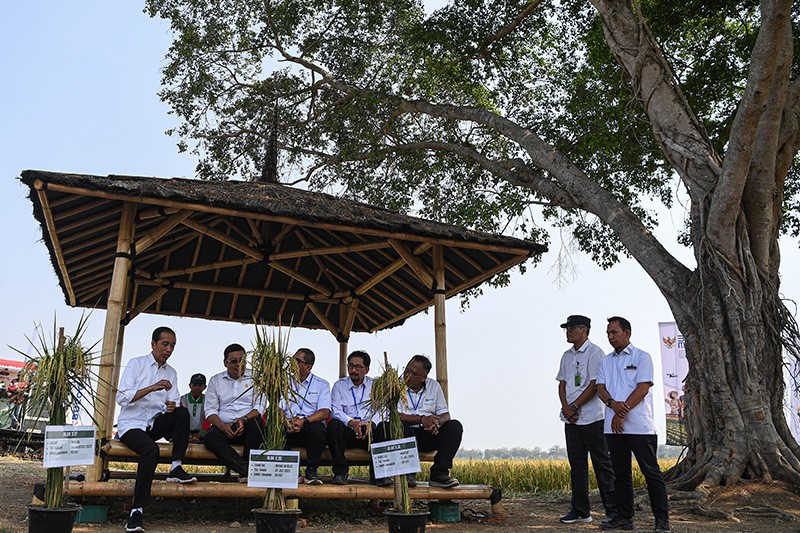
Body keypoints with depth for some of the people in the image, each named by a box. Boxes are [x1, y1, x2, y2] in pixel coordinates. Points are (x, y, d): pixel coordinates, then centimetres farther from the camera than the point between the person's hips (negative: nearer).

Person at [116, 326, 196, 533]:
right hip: (130, 424, -4)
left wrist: (172, 406, -21)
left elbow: (174, 403, 5)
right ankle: (137, 511, -28)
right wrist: (152, 388, -24)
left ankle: (176, 468, -22)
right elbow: (121, 398, -12)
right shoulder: (136, 364, -1)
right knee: (150, 449, -35)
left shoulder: (171, 373, 14)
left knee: (182, 412, -26)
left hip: (154, 425, 4)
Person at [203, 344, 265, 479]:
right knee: (210, 438, -31)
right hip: (224, 426, 1)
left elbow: (260, 407, 2)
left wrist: (244, 419, -18)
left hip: (248, 428, -1)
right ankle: (246, 468, -35)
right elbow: (210, 411, 7)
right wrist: (223, 426, -13)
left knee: (257, 421, -34)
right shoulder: (215, 380, 15)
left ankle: (245, 471, -25)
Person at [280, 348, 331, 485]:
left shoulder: (322, 385, 10)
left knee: (318, 427, -36)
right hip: (288, 430, 2)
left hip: (310, 427, -2)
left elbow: (324, 412, -3)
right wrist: (286, 421, -16)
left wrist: (304, 421, -21)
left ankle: (311, 470, -20)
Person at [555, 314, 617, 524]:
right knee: (577, 464, 10)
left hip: (592, 418, -7)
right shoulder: (567, 356, 16)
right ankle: (580, 510, 17)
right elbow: (562, 384, 12)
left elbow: (594, 385, -13)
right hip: (571, 419, 7)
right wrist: (566, 407, -4)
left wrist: (574, 407, -13)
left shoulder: (595, 353, -7)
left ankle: (613, 510, 5)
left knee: (602, 464, -2)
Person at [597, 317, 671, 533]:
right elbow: (600, 389, 6)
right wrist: (613, 404, -15)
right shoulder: (605, 361, 16)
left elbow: (643, 388, -10)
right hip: (613, 426, 6)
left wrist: (623, 411, -15)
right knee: (620, 473, 10)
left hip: (639, 426, -5)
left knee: (651, 472, -3)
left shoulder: (642, 357, 0)